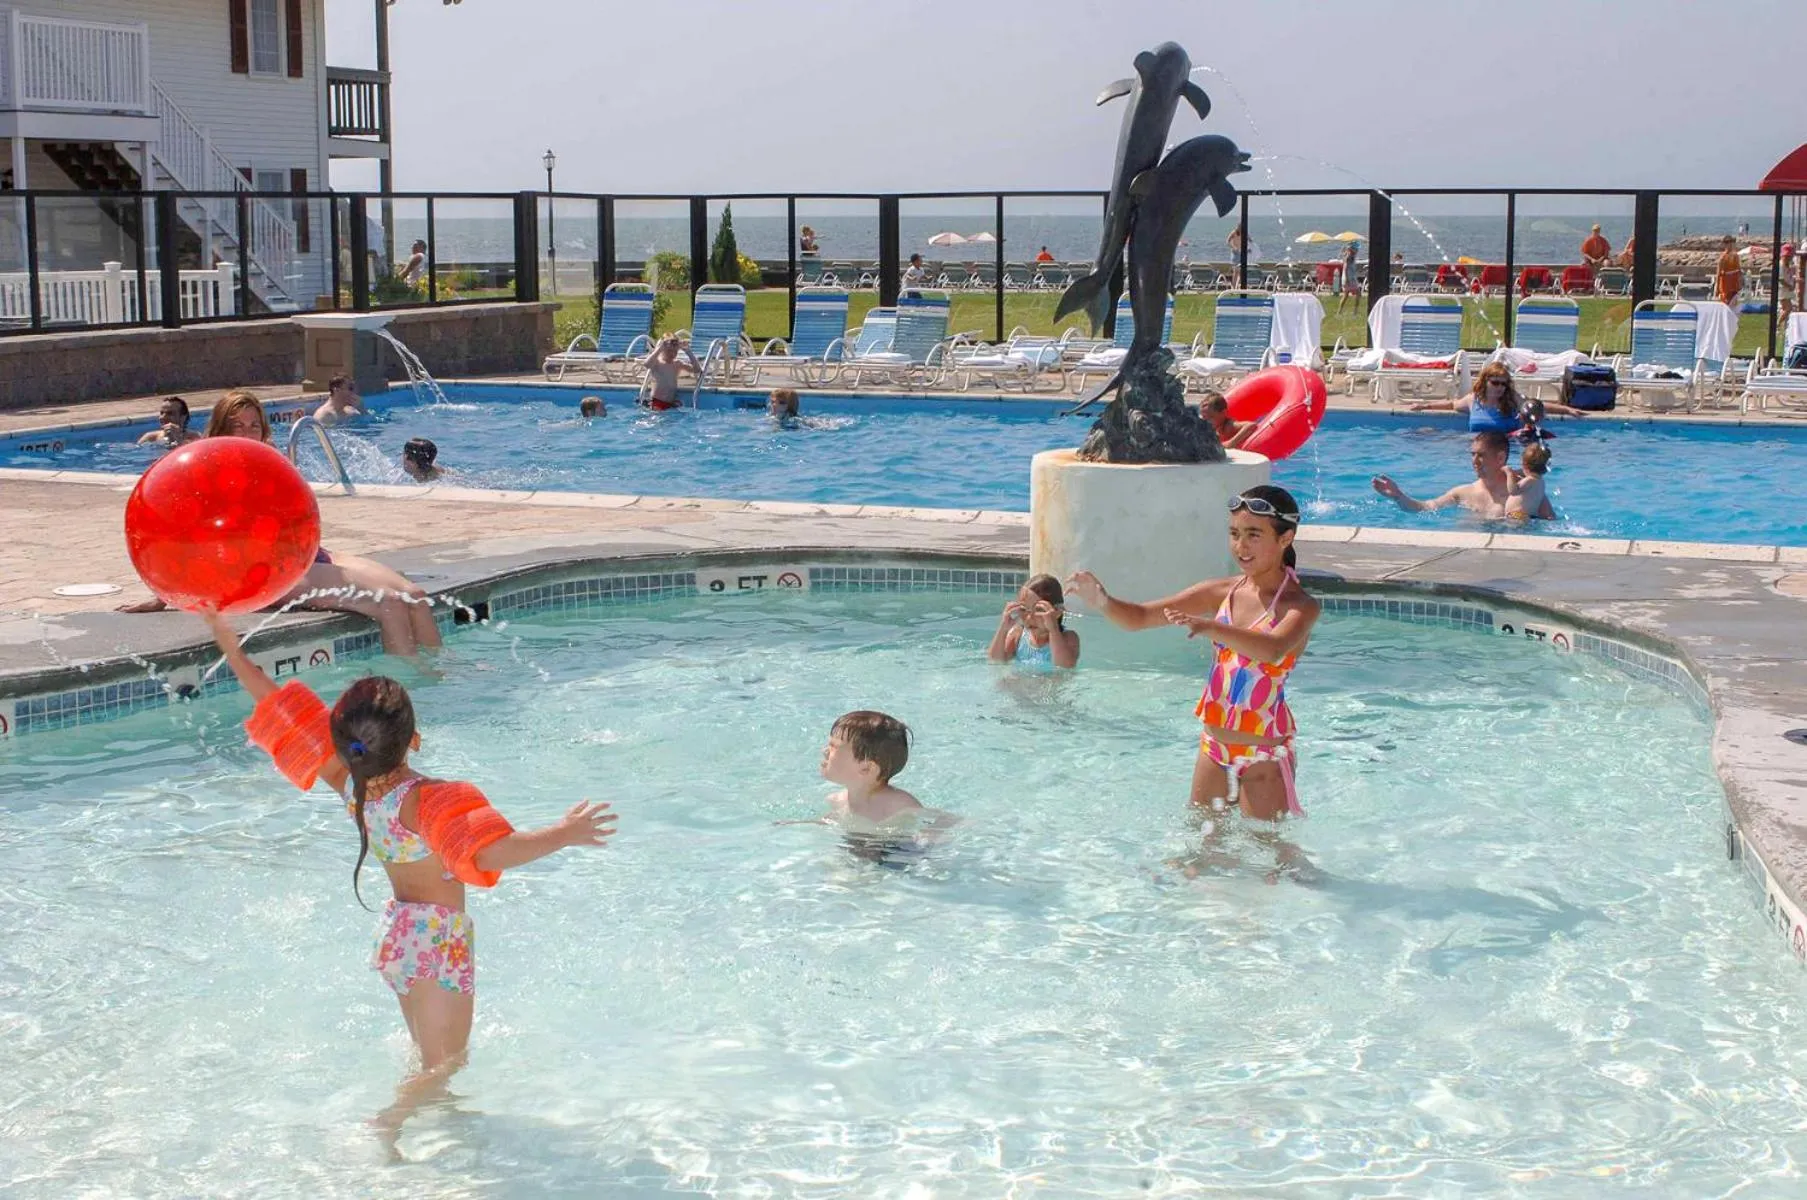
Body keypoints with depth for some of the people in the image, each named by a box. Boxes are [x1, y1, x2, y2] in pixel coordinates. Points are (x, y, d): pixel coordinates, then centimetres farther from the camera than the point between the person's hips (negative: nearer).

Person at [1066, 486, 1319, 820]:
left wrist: (1209, 627, -49)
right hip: (1214, 746, 6)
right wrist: (1103, 601, -21)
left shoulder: (1300, 605, -12)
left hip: (1264, 755, -6)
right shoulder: (1222, 592, 3)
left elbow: (1273, 649, -35)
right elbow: (1140, 617, 1)